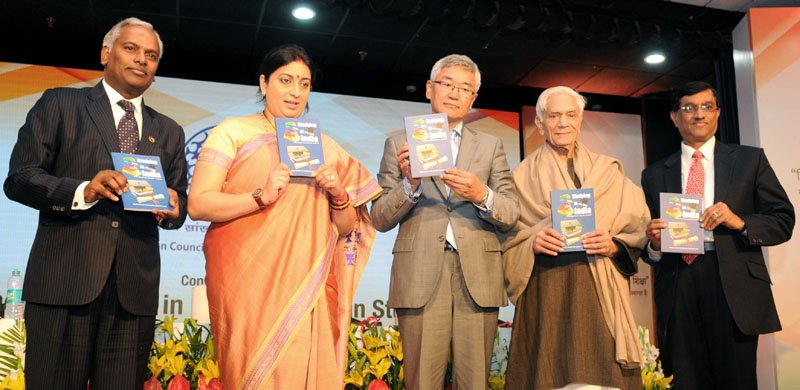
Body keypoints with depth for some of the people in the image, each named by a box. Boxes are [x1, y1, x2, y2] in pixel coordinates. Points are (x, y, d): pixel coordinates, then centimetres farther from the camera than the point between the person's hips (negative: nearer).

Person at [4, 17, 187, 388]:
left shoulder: (169, 132, 19)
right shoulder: (59, 104, 9)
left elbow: (180, 204, 16)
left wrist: (170, 208, -8)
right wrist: (82, 191, -16)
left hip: (135, 288, 3)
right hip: (62, 280, -2)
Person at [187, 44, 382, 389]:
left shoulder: (323, 146, 14)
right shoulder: (233, 132, 5)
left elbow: (346, 228, 14)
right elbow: (197, 204, -6)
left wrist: (339, 196, -6)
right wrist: (262, 196, -18)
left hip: (306, 289, 3)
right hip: (248, 285, -2)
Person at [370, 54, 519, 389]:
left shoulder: (490, 146, 15)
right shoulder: (399, 145, 11)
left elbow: (511, 215, 8)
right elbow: (380, 219, 5)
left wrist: (482, 195, -13)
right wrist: (410, 184, -13)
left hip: (478, 277, 2)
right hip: (420, 277, -1)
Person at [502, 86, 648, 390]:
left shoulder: (607, 171, 12)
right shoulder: (523, 176, 8)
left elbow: (635, 231, 9)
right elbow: (506, 242, 6)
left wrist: (614, 246, -10)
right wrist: (531, 243, -13)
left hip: (599, 291, 1)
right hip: (545, 295, -1)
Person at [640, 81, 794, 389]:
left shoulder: (750, 160, 11)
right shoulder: (654, 175, 13)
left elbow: (783, 221, 6)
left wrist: (741, 222, -11)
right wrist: (654, 244, -8)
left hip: (734, 286, -1)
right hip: (677, 291, 1)